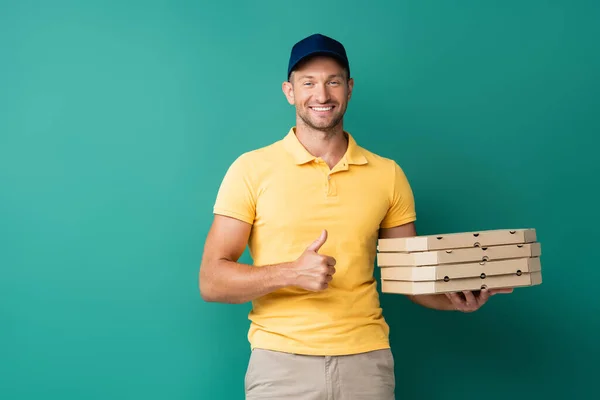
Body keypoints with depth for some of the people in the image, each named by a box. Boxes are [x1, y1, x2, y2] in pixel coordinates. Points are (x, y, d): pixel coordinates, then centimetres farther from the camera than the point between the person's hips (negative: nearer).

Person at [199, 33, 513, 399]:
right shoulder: (251, 169, -4)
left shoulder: (388, 175, 4)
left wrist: (454, 297, -10)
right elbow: (212, 281, -6)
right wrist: (291, 273, -21)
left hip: (367, 359, 2)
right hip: (280, 359, -2)